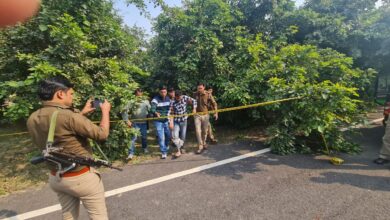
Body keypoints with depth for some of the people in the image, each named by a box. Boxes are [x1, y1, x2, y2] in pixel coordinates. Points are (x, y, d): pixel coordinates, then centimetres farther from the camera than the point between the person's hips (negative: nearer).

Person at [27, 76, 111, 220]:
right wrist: (105, 111, -8)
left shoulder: (32, 119, -2)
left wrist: (82, 113, 15)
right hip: (81, 177, -8)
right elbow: (102, 134, -22)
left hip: (55, 177, 8)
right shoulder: (68, 116, -28)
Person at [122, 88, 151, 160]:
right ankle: (131, 153, -1)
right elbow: (125, 111, -9)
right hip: (135, 123, -3)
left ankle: (145, 148, 43)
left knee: (144, 136, 18)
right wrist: (127, 120, -13)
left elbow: (150, 110, 2)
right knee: (133, 137, -8)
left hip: (144, 122, 3)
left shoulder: (146, 101, 1)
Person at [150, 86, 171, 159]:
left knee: (168, 135, 19)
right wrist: (156, 113, -50)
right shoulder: (155, 99, -17)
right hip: (158, 121, -5)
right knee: (161, 137, -5)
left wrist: (168, 115, 9)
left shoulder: (168, 99, 2)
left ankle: (166, 147, 47)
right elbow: (152, 109, -32)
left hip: (166, 120, 6)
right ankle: (163, 152, 12)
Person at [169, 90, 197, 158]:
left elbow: (194, 101, 4)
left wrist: (194, 109, -5)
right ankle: (179, 151, -3)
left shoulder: (185, 98, -9)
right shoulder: (172, 102, -14)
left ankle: (181, 148, 31)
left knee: (183, 136, 9)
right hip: (176, 122, -2)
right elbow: (171, 113, -12)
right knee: (175, 136, -15)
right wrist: (171, 123, -17)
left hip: (184, 121, 2)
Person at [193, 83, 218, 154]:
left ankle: (204, 144, 35)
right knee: (198, 131, -7)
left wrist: (216, 113, -7)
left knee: (205, 131, 13)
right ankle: (200, 147, 1)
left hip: (205, 115, 0)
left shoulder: (208, 94, -9)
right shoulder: (195, 95, -4)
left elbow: (214, 103, -4)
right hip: (197, 115, 0)